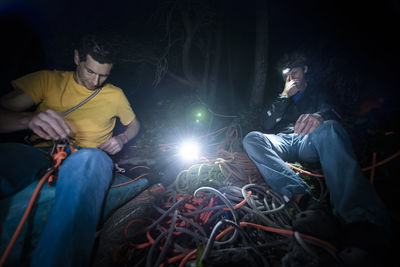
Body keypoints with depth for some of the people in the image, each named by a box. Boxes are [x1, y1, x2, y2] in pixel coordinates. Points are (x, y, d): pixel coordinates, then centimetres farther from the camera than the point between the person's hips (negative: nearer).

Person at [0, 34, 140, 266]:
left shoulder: (115, 95, 17)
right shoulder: (48, 80, 13)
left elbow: (134, 123, 30)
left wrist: (122, 139, 7)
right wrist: (29, 119, -21)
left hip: (86, 157, 1)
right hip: (40, 153, 0)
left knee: (91, 159, -40)